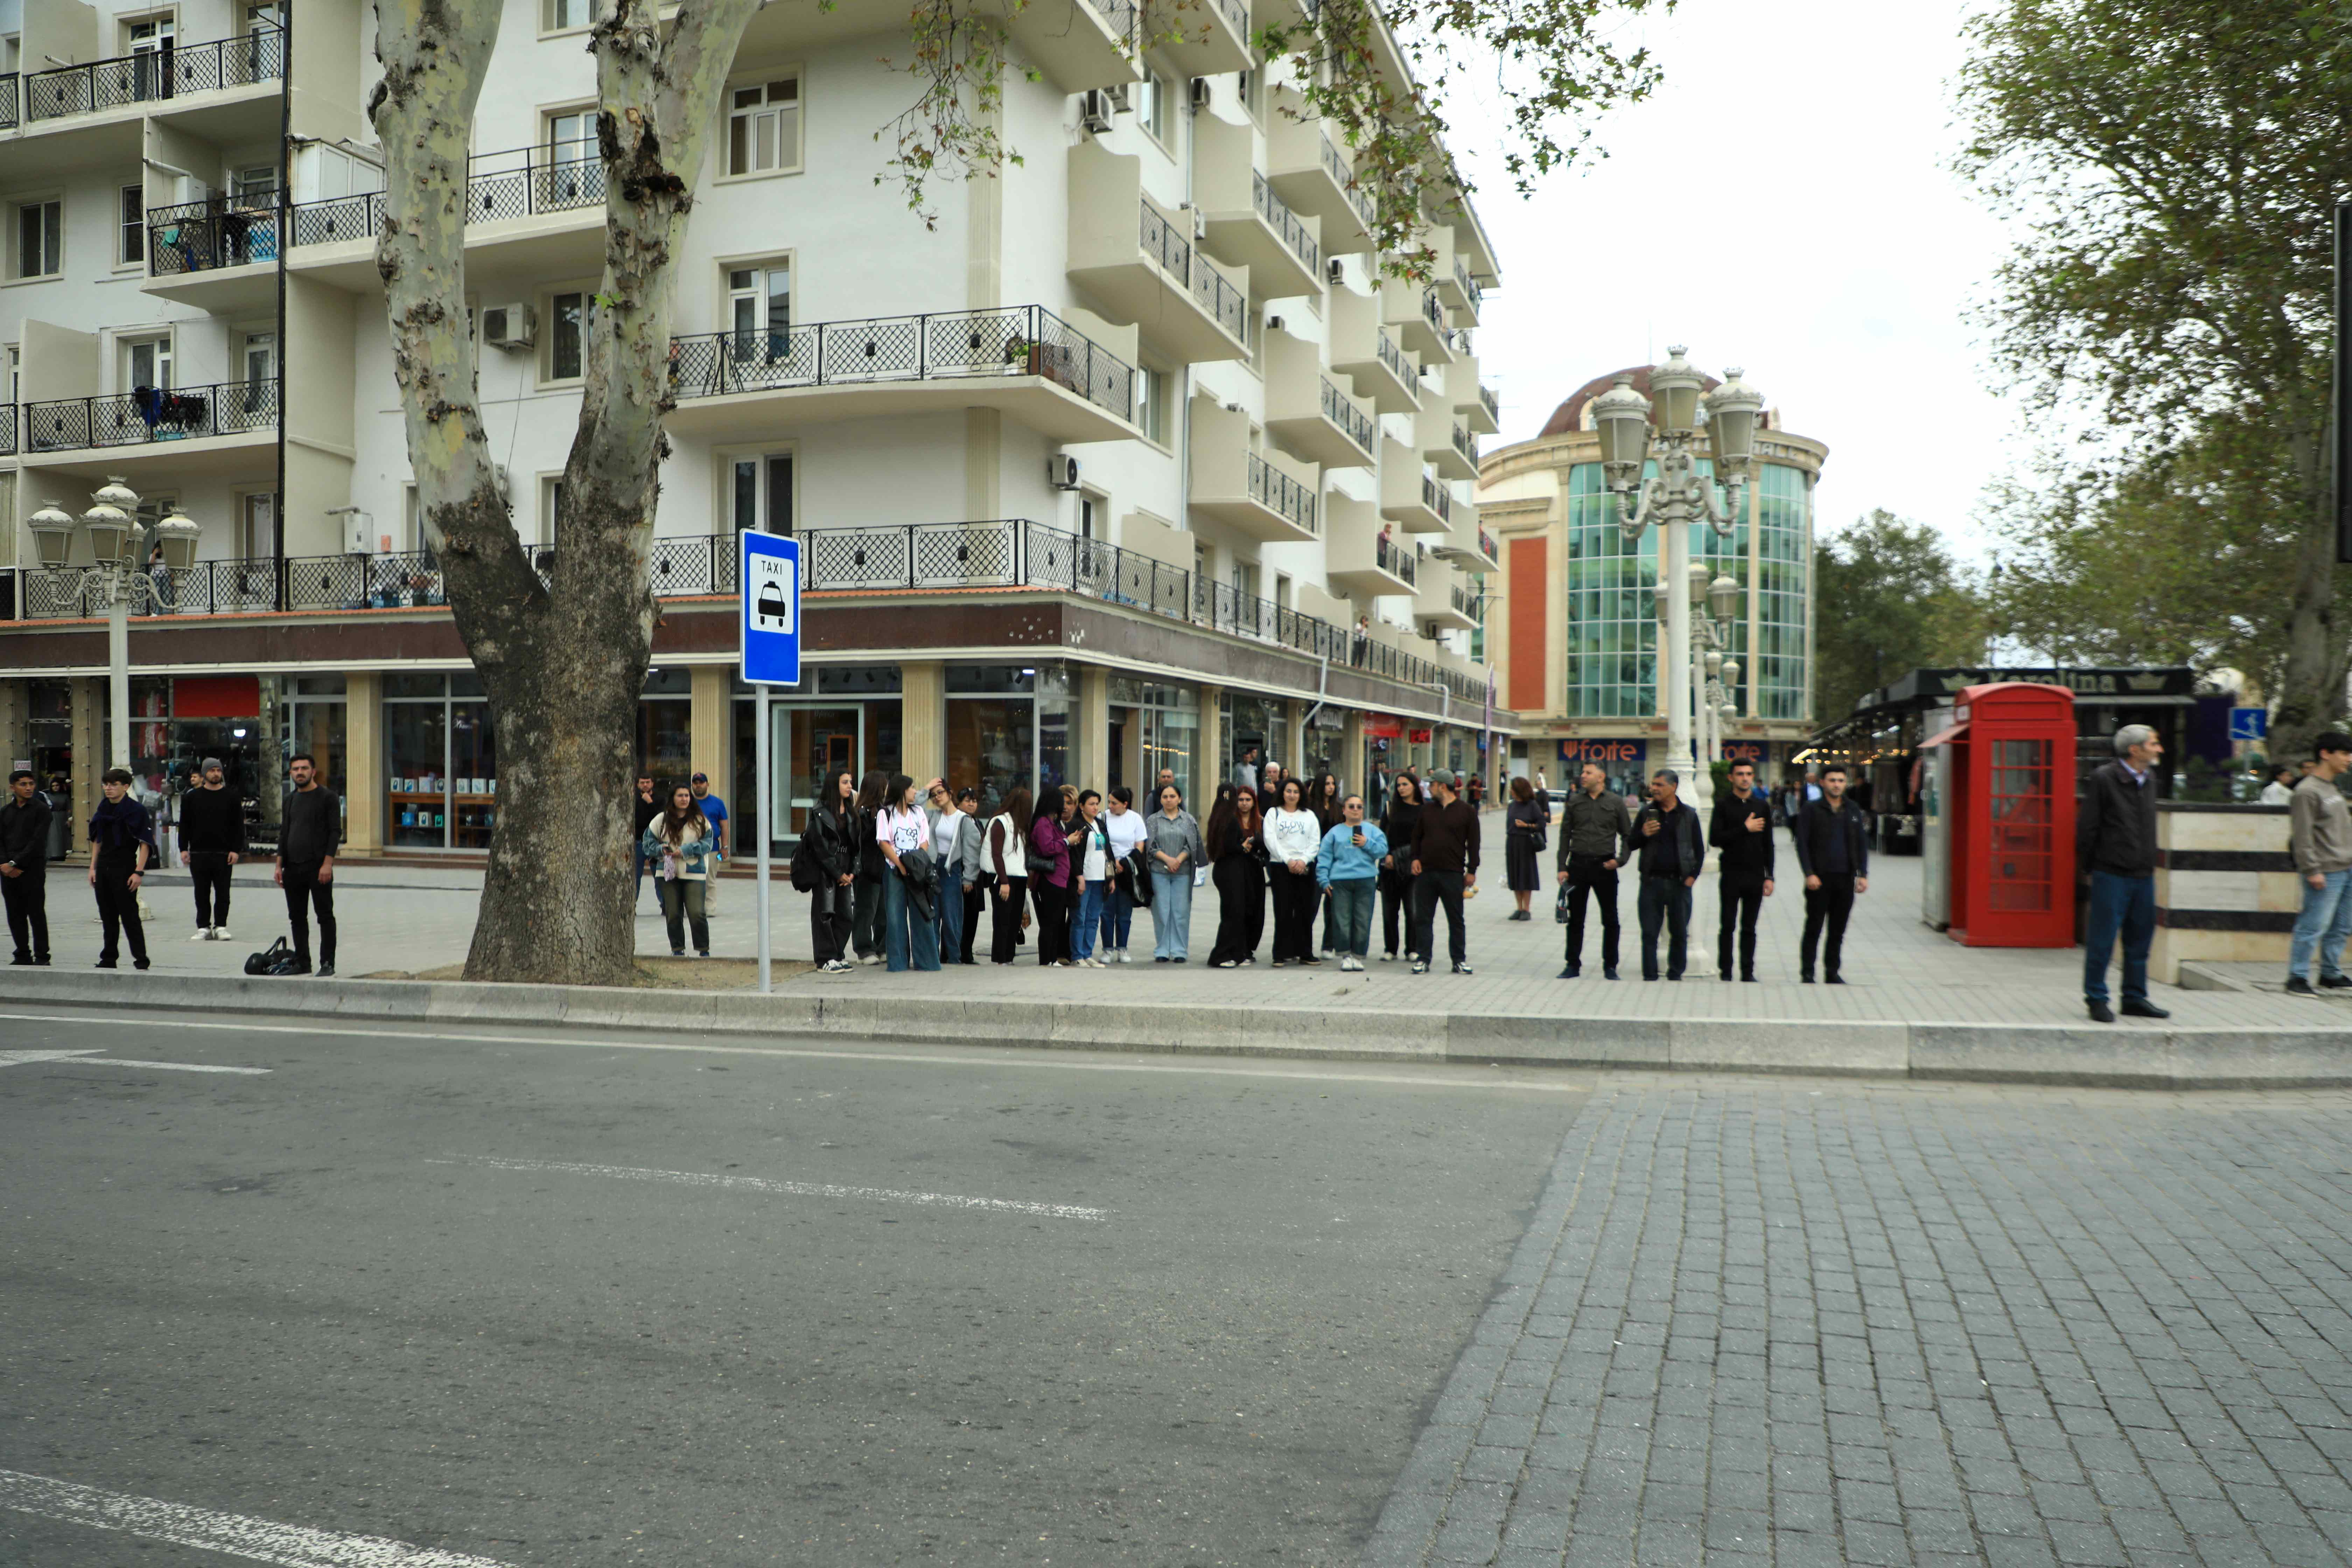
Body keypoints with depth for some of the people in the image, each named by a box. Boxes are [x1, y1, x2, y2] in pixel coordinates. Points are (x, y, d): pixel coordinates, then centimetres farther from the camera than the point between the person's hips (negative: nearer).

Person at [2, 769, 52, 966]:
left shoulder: (41, 809, -1)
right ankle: (22, 955, 16)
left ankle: (41, 957, 1)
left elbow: (38, 841, -8)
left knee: (37, 915, -3)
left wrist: (18, 864, -12)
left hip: (33, 870, -5)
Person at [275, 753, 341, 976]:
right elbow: (284, 834, 17)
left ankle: (327, 963, 3)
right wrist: (279, 866, 10)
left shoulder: (327, 797, -5)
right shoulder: (291, 800, 15)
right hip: (293, 869, 7)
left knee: (325, 917, -2)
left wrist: (327, 864, -18)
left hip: (318, 869, -7)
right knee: (297, 918, 11)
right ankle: (302, 962, 19)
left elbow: (335, 832, -11)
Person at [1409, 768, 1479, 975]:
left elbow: (1473, 843, 0)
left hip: (1453, 873, -3)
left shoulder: (1466, 811, -1)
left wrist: (1471, 871, -3)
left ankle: (1459, 960, 12)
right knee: (1423, 918, 3)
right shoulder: (1427, 810, 10)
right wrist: (1415, 858, 1)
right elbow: (1416, 836, 16)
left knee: (1456, 919, 4)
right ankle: (1422, 959, 8)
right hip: (1426, 872, 3)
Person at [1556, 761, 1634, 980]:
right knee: (1575, 919, 6)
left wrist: (1621, 860, -9)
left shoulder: (1616, 803, 2)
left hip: (1605, 866, -1)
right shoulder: (1574, 802, 7)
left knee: (1610, 919, 4)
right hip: (1578, 865, 1)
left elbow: (1628, 836, 6)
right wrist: (1562, 867, 0)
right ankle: (1573, 964, 15)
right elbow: (1565, 835, 7)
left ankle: (1610, 966, 14)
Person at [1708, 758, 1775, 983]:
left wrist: (1769, 877, 4)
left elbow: (1768, 845, 10)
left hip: (1756, 875, 2)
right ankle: (1726, 973, 6)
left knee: (1749, 928, 7)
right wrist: (1745, 829, -14)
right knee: (1727, 926, 0)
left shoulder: (1762, 807, 9)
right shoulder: (1723, 805, 1)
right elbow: (1715, 839, -9)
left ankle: (1748, 972, 12)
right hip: (1731, 874, -2)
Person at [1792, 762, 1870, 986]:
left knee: (1838, 931, 8)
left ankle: (1832, 973, 16)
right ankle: (1807, 974, 5)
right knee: (1814, 929, -1)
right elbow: (1802, 844, -4)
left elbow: (1862, 843, 14)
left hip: (1846, 879, 4)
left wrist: (1863, 874, 5)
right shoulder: (1811, 810, -1)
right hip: (1820, 879, -4)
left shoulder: (1853, 810, 12)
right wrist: (1809, 874, -13)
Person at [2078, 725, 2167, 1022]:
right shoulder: (2103, 779, -10)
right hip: (2111, 874, -7)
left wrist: (2149, 862, 16)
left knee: (2140, 938, 11)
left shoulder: (2149, 778, 12)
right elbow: (2087, 827, -8)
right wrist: (2090, 867, -4)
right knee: (2102, 939, -2)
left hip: (2144, 874, 7)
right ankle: (2097, 1000, 8)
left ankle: (2135, 999, 21)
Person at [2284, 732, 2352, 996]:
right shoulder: (2307, 791, -12)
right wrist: (2312, 870, -19)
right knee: (2314, 926, -8)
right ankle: (2297, 977, -1)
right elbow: (2302, 836, -16)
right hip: (2325, 873, -9)